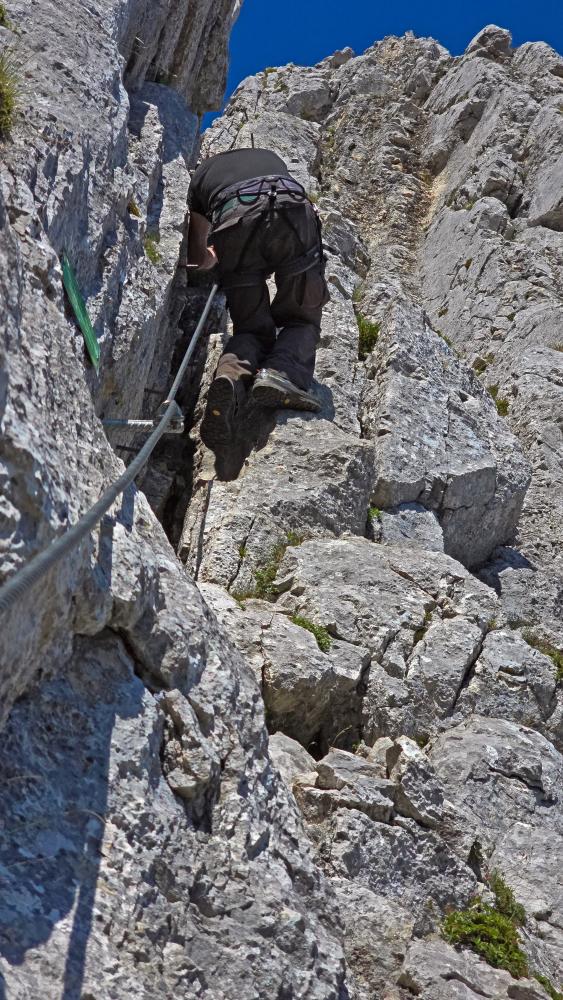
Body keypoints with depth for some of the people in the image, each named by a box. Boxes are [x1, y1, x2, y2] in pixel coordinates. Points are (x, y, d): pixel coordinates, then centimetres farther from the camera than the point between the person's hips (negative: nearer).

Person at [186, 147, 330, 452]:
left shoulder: (200, 175, 37)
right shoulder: (270, 157, 43)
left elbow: (197, 259, 43)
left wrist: (214, 258, 66)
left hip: (234, 224, 0)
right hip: (291, 213, 0)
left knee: (252, 327, 12)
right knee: (301, 319, 13)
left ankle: (231, 377, -19)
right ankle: (281, 373, -17)